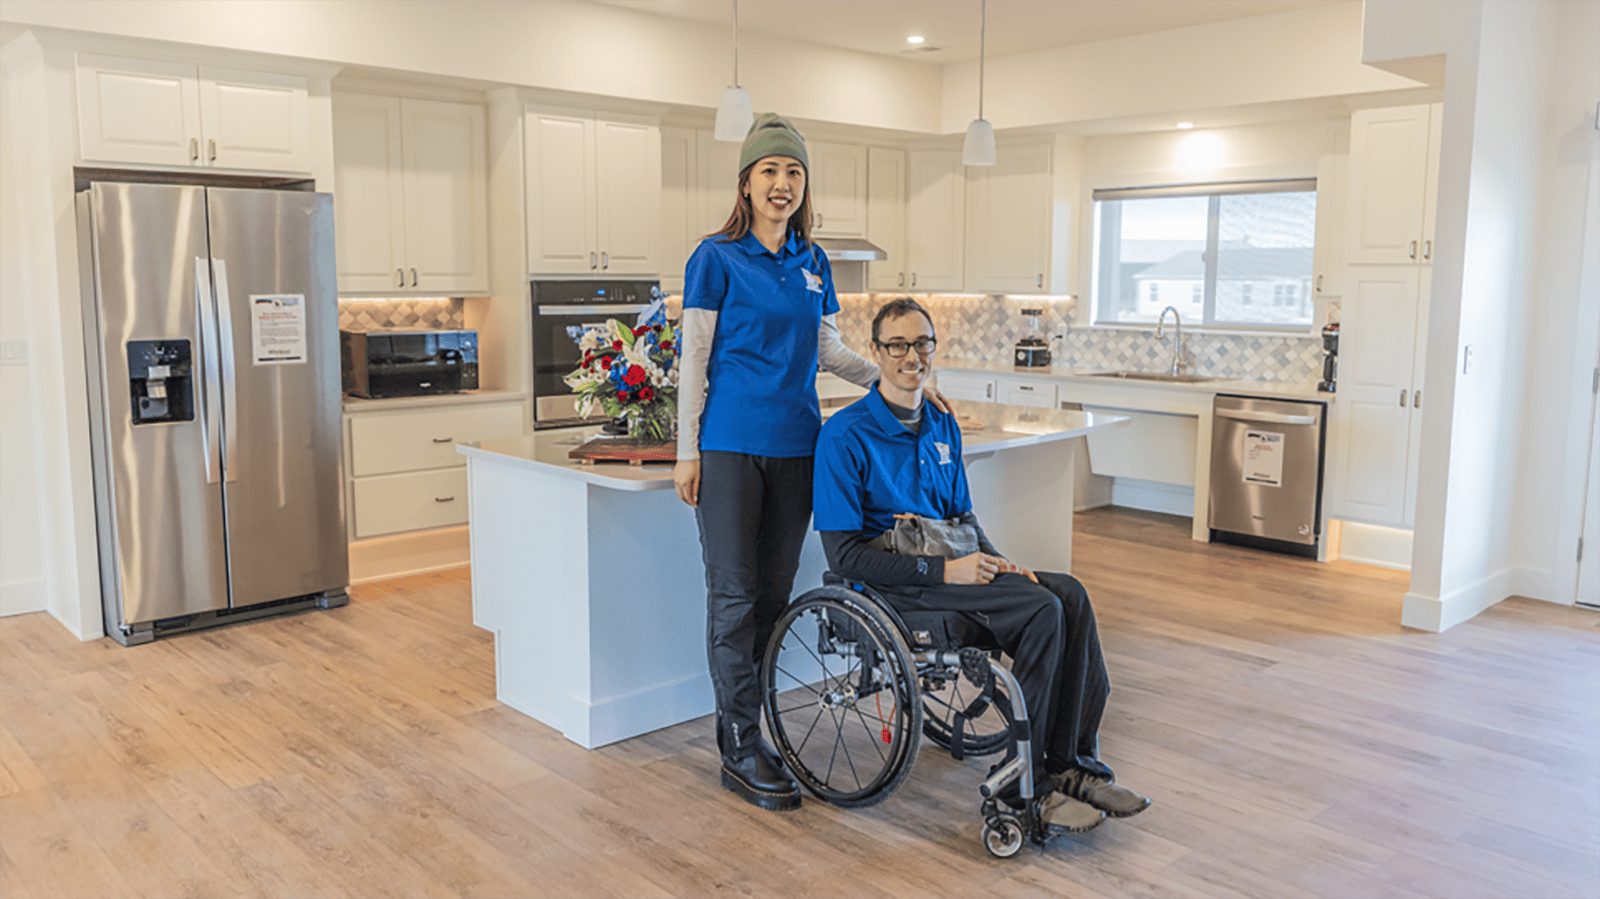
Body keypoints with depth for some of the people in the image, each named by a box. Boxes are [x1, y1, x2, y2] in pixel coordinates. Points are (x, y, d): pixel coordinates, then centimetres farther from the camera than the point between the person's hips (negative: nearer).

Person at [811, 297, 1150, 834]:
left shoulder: (943, 428, 14)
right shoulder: (845, 435, -10)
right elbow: (843, 554, -14)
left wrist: (994, 562, 1)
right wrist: (943, 570, -19)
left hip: (949, 565, 7)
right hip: (893, 583, -7)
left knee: (1069, 594, -17)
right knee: (1041, 610, -24)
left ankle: (1073, 765, -11)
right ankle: (1022, 785, -15)